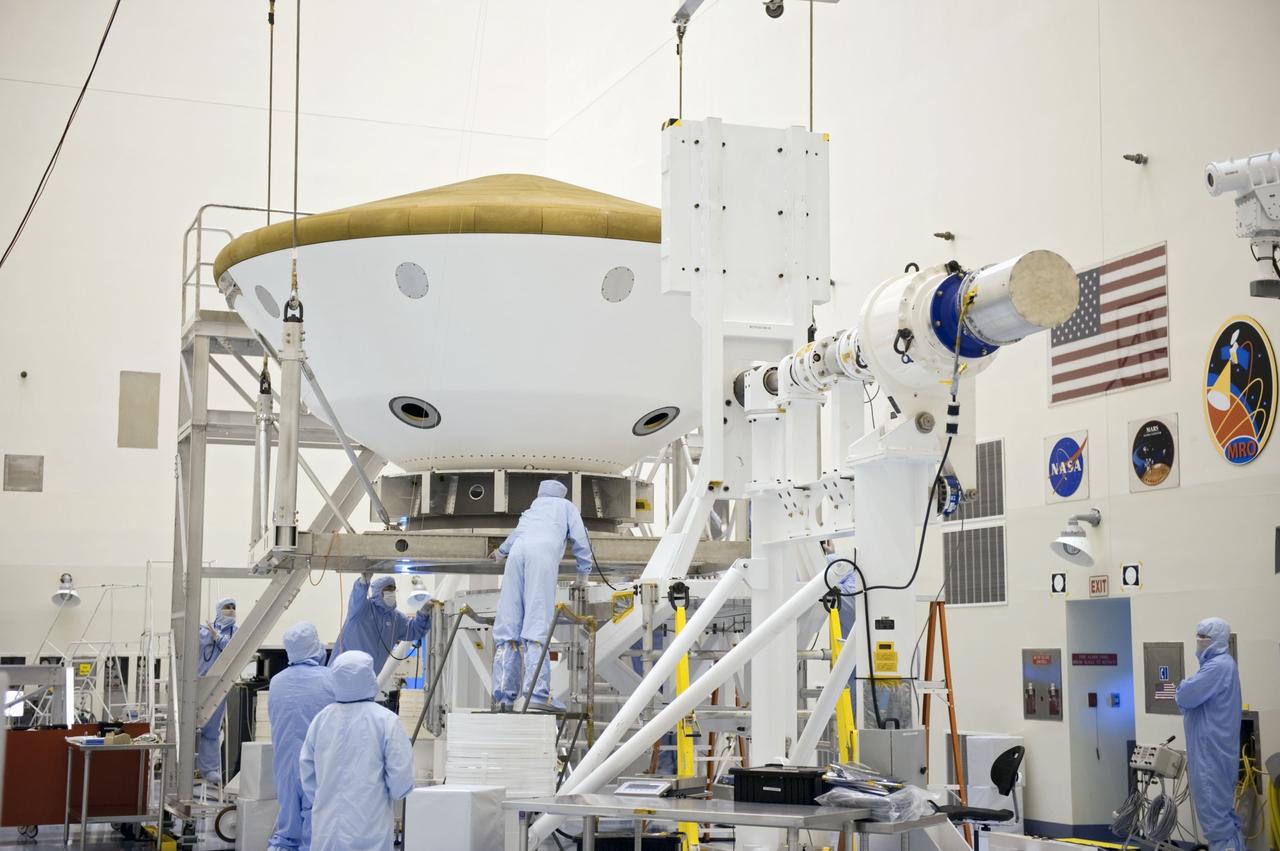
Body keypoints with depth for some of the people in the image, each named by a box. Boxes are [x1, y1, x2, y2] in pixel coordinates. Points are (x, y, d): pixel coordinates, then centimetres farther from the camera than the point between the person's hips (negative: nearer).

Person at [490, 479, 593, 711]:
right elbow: (580, 539, 21)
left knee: (508, 625, 0)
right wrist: (583, 572, 34)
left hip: (518, 552, 4)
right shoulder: (567, 506, 30)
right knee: (537, 625, -14)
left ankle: (504, 694, -9)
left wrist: (502, 551, 74)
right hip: (543, 553, -4)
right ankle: (537, 693, -26)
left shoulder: (533, 507, 39)